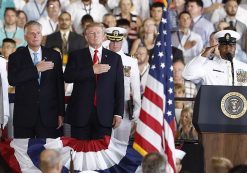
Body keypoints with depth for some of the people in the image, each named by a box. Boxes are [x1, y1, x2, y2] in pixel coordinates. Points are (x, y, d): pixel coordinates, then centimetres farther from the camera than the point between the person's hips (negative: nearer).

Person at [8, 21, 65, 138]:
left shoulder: (54, 56, 9)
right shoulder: (16, 57, 5)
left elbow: (59, 85, 9)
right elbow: (12, 80, -11)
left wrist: (61, 113, 5)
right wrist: (36, 69, -15)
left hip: (48, 115, 1)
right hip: (24, 116, -1)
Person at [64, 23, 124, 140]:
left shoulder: (115, 58, 11)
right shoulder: (76, 56, 9)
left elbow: (119, 87, 8)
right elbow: (67, 77, -7)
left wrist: (118, 113, 1)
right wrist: (92, 70, -16)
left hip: (104, 114, 0)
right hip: (81, 113, 0)